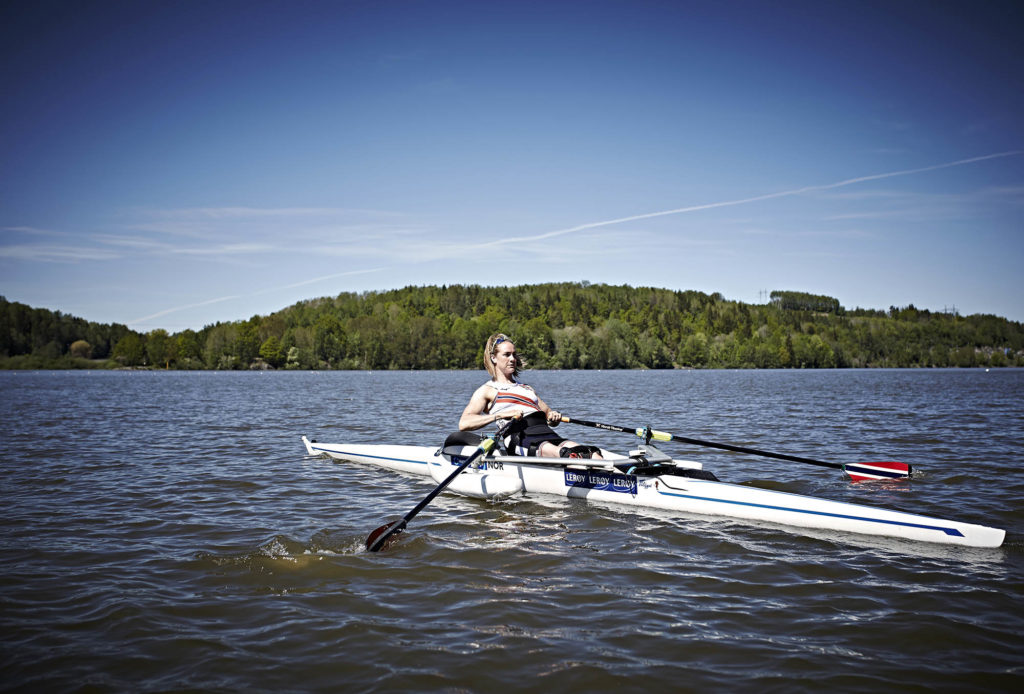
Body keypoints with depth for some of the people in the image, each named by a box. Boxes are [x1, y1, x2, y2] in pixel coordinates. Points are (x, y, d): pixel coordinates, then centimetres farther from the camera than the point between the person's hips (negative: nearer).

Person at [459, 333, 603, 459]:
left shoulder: (526, 388, 35)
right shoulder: (487, 390, 14)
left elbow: (547, 412, 35)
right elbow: (463, 424, -1)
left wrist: (554, 415, 8)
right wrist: (501, 414, -14)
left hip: (547, 434, 6)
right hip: (519, 436, -6)